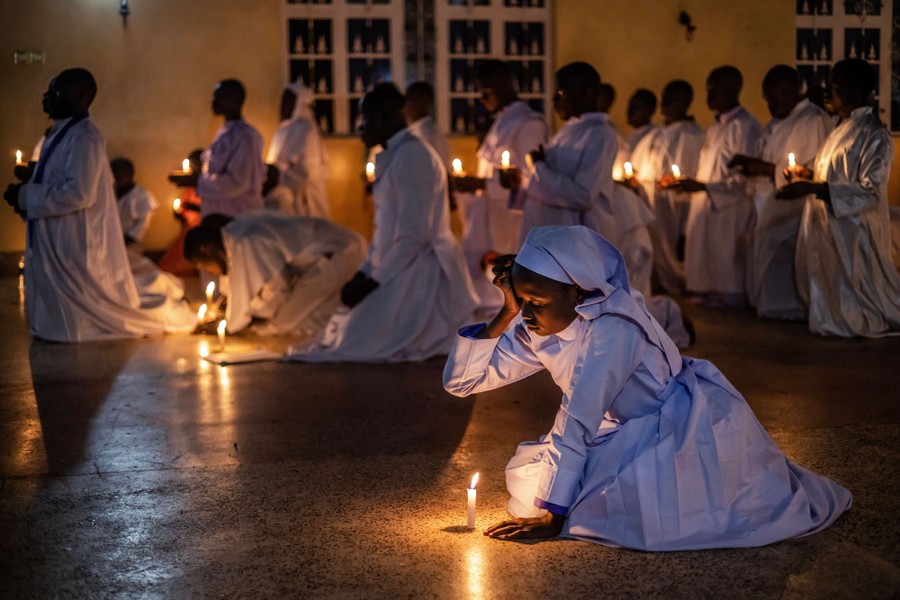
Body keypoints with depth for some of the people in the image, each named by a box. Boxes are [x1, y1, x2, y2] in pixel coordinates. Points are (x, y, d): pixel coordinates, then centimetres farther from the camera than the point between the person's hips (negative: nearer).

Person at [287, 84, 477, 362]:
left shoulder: (412, 156, -16)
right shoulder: (392, 156, 15)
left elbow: (414, 235, -21)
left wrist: (373, 281, -15)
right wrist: (363, 273, 7)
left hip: (420, 274, -10)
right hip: (399, 269, 10)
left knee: (356, 344, -15)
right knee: (341, 327, 11)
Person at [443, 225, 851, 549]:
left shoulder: (611, 330, -32)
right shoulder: (538, 328, -8)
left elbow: (574, 426, -32)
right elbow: (460, 380, -8)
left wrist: (553, 518, -30)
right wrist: (505, 314, -19)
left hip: (689, 426, -7)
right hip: (630, 432, 7)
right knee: (528, 475, -3)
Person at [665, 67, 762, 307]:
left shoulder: (744, 127, -12)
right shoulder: (716, 128, 17)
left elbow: (744, 179, -17)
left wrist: (703, 187, -20)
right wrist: (688, 184, 7)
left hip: (729, 213, -9)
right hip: (707, 210, 9)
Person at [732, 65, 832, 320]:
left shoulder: (815, 121, -12)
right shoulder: (776, 124, 19)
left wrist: (768, 169, -19)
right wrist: (750, 166, 6)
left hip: (793, 214, -9)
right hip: (768, 213, 9)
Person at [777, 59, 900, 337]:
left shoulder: (874, 135, -16)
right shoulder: (844, 128, 12)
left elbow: (869, 192, -23)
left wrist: (812, 188, -28)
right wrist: (808, 175, 6)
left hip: (852, 232, -9)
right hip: (829, 229, 9)